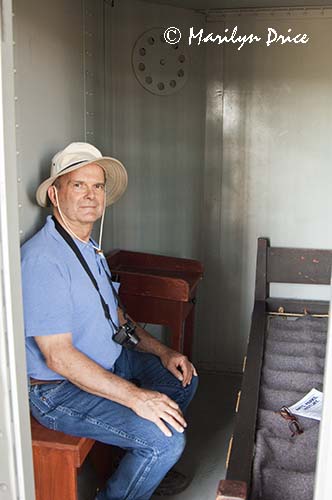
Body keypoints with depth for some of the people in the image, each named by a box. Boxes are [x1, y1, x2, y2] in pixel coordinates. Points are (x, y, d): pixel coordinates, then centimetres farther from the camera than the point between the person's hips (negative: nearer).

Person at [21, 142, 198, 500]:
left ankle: (147, 465, 33)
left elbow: (114, 316, 16)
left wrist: (163, 352, 5)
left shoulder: (90, 247, 9)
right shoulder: (42, 259, -25)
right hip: (60, 389, -10)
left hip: (107, 361, 10)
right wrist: (135, 397, -30)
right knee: (166, 439, -22)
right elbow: (58, 355, -28)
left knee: (184, 377, 16)